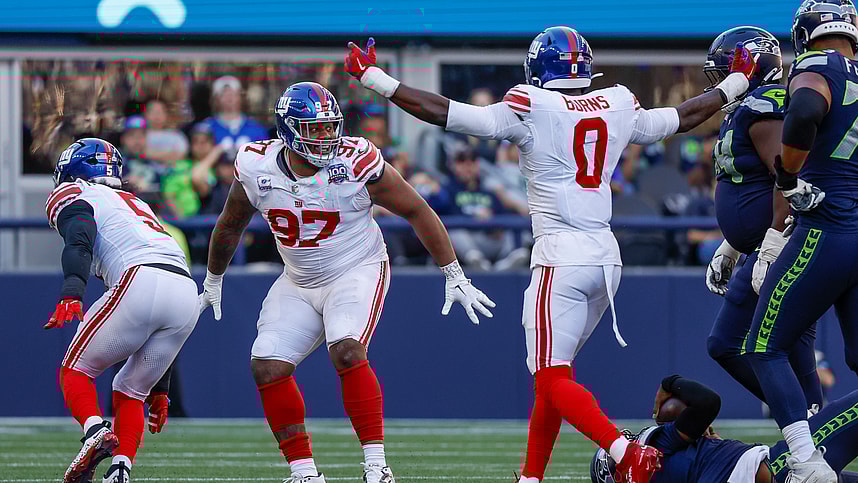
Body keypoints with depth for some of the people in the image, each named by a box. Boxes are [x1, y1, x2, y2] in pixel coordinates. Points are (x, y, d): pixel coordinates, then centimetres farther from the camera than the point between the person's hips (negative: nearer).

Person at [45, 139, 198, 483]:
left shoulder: (74, 196, 18)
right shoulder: (137, 206, 39)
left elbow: (79, 243, -10)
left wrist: (71, 293, -26)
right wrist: (160, 388, 39)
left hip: (140, 283, -7)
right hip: (187, 295, 7)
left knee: (75, 370, 8)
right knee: (130, 391, 18)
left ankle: (95, 429, -19)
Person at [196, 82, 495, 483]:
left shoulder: (357, 164, -20)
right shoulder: (257, 169, -10)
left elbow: (417, 212, -9)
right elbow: (230, 226, 11)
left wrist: (455, 277, -6)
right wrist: (213, 282, 25)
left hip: (357, 272, -5)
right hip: (298, 283, 5)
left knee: (347, 352, -29)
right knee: (268, 367, -8)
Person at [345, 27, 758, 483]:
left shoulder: (532, 109, -8)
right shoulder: (618, 107, 9)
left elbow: (444, 113, -8)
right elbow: (683, 117, 25)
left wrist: (373, 78, 0)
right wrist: (733, 85, 42)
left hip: (562, 258, -7)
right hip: (607, 257, 7)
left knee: (552, 380, -8)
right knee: (549, 375, 16)